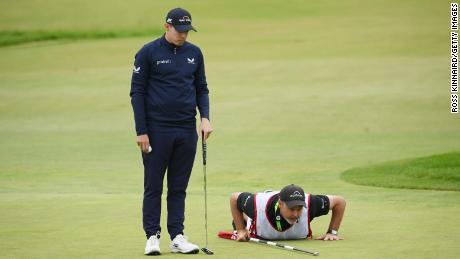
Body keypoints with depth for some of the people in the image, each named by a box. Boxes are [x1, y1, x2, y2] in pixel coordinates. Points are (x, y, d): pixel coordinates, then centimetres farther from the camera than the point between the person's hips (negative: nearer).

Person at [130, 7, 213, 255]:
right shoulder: (148, 53, -4)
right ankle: (152, 236, 6)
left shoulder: (194, 53, 8)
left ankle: (177, 236, 9)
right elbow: (137, 93, -3)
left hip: (187, 131, 3)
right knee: (153, 186, 2)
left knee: (179, 187, 6)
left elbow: (201, 89, 15)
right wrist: (141, 131, -8)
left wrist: (205, 117, -1)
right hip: (157, 130, -3)